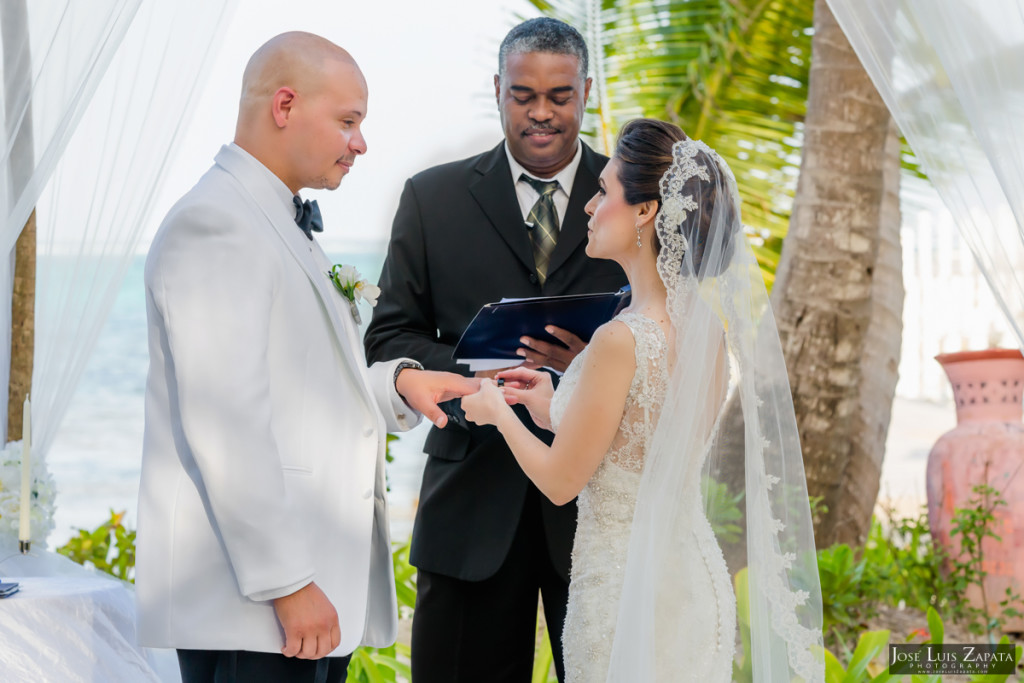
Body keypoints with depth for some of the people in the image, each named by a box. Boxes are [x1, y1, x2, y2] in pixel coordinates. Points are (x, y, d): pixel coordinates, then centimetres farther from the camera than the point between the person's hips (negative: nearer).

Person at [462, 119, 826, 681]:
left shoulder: (623, 340, -23)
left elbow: (561, 481, -13)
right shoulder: (708, 327, 0)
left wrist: (498, 411, 3)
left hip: (625, 591, -8)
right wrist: (558, 411, 14)